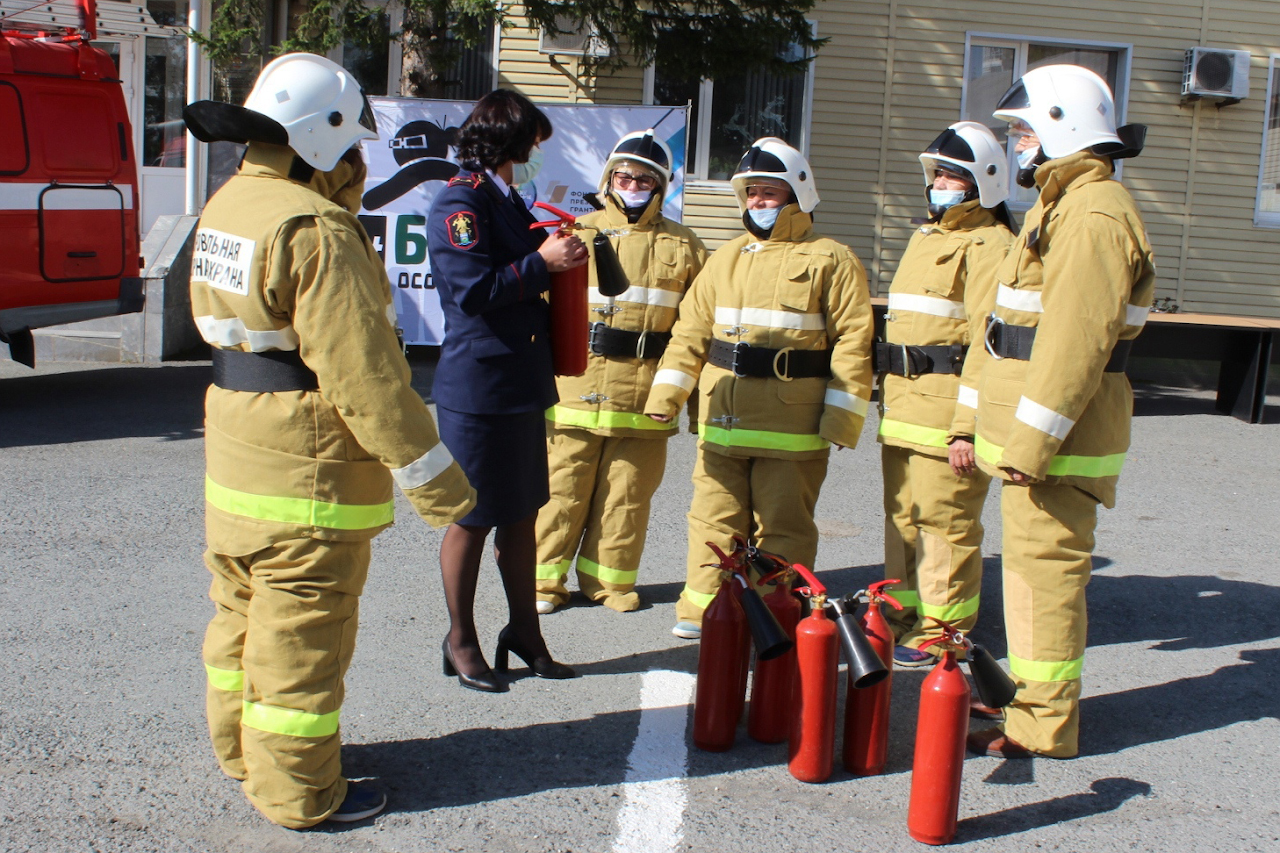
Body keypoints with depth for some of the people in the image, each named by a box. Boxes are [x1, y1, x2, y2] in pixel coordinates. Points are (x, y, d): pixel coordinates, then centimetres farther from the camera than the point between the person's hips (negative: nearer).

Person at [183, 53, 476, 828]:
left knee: (246, 612, 21)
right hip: (308, 474, -10)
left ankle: (244, 750, 39)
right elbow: (362, 371, -25)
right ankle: (298, 789, 16)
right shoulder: (314, 229, -21)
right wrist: (429, 473, -19)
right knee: (302, 634, 3)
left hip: (236, 459, 10)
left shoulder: (229, 206, 9)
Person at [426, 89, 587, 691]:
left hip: (521, 383, 9)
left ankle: (524, 630, 27)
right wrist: (542, 262, -16)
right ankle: (461, 641, 18)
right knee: (472, 519, 3)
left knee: (522, 512, 15)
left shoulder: (508, 201, 17)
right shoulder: (460, 202, -13)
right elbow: (472, 289, -22)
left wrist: (560, 252, 9)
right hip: (477, 386, -9)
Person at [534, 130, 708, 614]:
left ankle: (609, 580, 20)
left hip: (644, 393, 1)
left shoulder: (682, 247, 10)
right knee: (563, 487, 3)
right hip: (576, 387, 0)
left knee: (626, 493, 6)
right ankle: (546, 577, 15)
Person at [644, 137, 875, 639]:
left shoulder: (832, 261, 0)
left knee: (782, 527, 4)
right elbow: (691, 330, 15)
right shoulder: (726, 259, 16)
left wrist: (842, 418, -11)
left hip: (792, 424, -4)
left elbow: (852, 341, -5)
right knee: (714, 517, 8)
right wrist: (666, 392, 5)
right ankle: (702, 607, 18)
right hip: (722, 421, 5)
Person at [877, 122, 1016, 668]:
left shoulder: (990, 245, -10)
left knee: (945, 522, -2)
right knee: (902, 516, 15)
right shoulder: (925, 238, 21)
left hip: (947, 405, -9)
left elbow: (990, 342, -17)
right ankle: (903, 616, 27)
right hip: (903, 406, 9)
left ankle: (941, 632, 8)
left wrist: (968, 425, -22)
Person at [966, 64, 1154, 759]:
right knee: (1032, 564, 17)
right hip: (1033, 427, 11)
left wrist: (1031, 441, -25)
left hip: (1058, 437, -11)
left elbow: (1077, 341, -25)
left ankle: (1043, 727, 4)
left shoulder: (1093, 214, -17)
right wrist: (994, 428, 22)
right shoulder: (1065, 204, 18)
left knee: (1045, 568, -4)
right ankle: (1034, 696, 29)